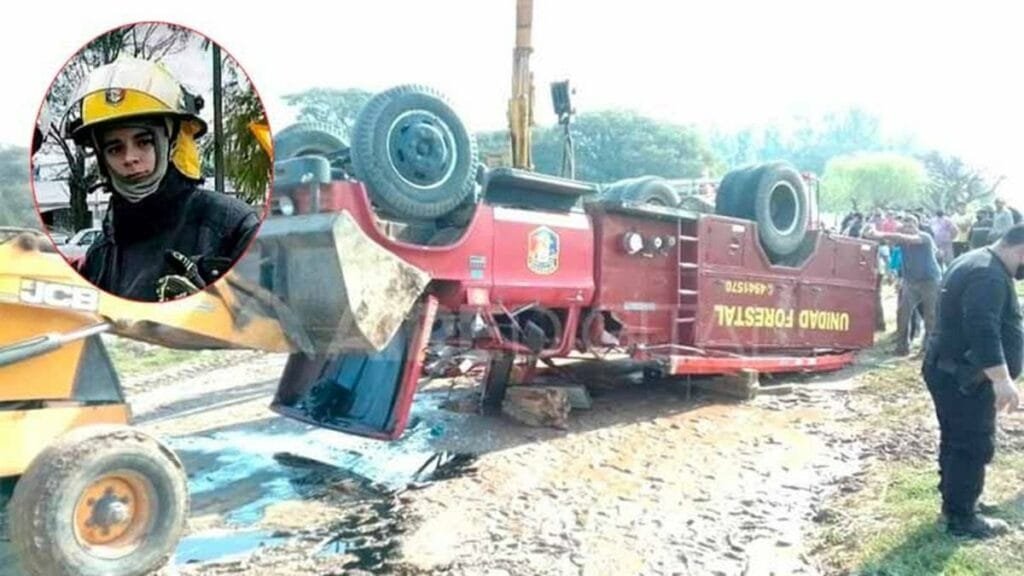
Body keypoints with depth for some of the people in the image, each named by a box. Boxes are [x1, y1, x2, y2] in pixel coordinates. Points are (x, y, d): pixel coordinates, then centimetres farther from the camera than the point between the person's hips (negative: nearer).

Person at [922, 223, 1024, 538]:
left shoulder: (977, 263, 15)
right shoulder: (989, 276, -22)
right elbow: (984, 332, -33)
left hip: (953, 371, 11)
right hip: (964, 378, -11)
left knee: (957, 441, 19)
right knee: (974, 447, -1)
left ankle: (954, 503, 32)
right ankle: (962, 518, 9)